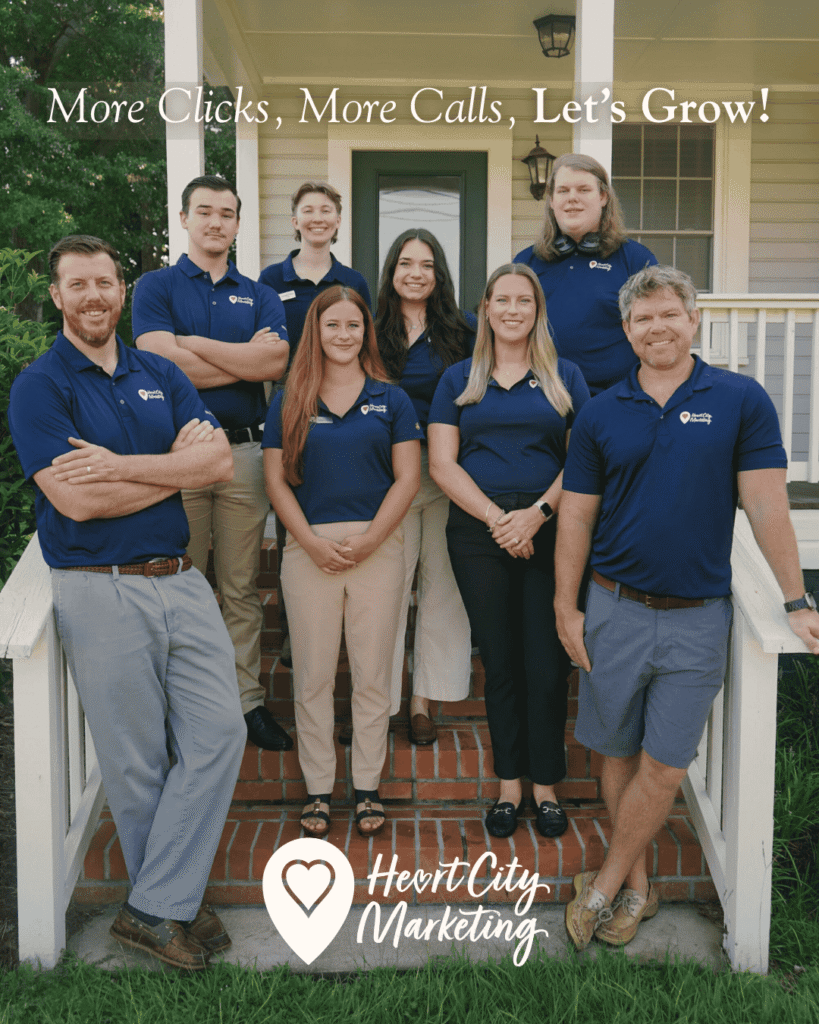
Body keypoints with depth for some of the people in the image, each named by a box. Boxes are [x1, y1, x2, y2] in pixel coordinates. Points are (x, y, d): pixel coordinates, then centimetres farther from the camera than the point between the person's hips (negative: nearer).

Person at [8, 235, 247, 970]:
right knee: (137, 763, 5)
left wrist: (122, 465, -14)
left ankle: (159, 906, 11)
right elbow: (77, 500, -16)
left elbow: (220, 462, -2)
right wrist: (177, 462, -8)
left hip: (181, 579, 5)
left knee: (219, 731, 0)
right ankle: (169, 903, 24)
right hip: (102, 592, -5)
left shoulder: (161, 375, 12)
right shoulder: (39, 386, -3)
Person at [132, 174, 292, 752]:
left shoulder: (259, 296, 14)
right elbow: (160, 363, -11)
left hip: (243, 450, 2)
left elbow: (276, 362, -6)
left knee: (242, 588, 8)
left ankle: (248, 698, 16)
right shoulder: (156, 287, 6)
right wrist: (245, 358, -5)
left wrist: (195, 345, -7)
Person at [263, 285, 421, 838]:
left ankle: (367, 786, 19)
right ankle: (318, 788, 18)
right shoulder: (289, 403, 7)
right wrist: (313, 543, -9)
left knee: (373, 674, 6)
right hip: (309, 549, 1)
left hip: (378, 548, 0)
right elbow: (277, 482, 3)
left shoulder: (391, 400, 6)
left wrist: (366, 541, -9)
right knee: (313, 676, 6)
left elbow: (407, 479, 1)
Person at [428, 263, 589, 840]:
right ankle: (509, 784, 18)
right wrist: (497, 518, -10)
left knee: (548, 664, -1)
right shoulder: (459, 380, 10)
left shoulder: (565, 377, 9)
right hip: (478, 531, 1)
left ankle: (546, 786, 14)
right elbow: (442, 464, 2)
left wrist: (536, 513, -13)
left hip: (550, 531, 0)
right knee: (500, 662, 6)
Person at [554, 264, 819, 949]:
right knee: (620, 756, 11)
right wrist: (566, 608, 2)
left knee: (665, 766, 2)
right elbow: (577, 516, 5)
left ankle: (606, 885, 19)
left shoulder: (741, 400, -2)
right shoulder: (601, 415, 3)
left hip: (697, 616, -2)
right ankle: (637, 885, 28)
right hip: (615, 611, 2)